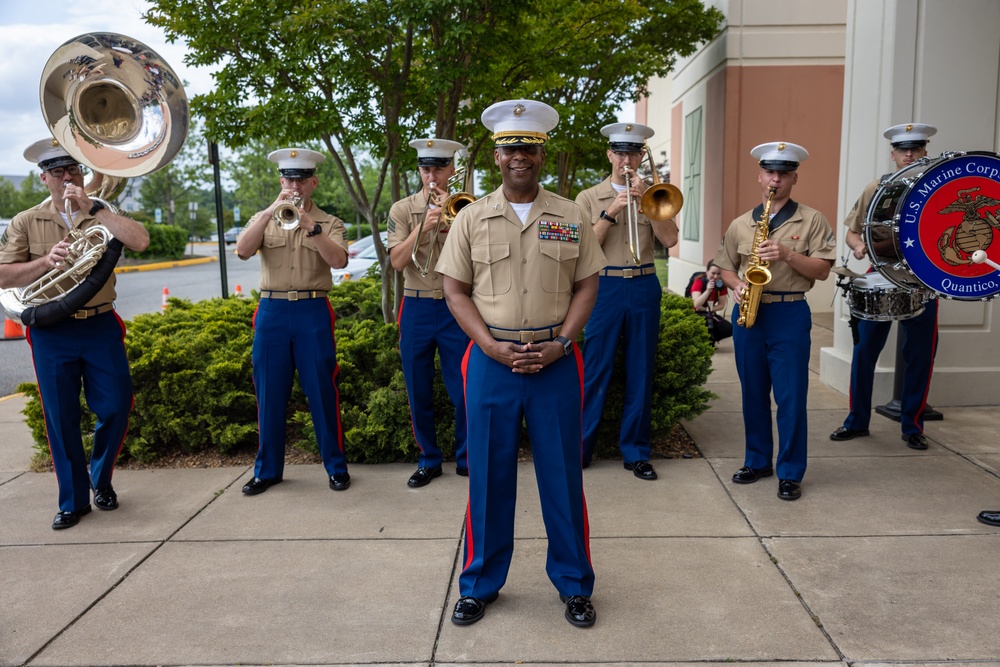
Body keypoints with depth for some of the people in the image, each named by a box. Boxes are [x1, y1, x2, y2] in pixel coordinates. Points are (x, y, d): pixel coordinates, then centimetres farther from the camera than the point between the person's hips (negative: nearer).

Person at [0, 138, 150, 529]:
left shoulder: (102, 215, 7)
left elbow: (140, 242, -13)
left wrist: (92, 207, -15)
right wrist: (46, 261, -14)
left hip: (102, 327, 0)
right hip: (51, 333, 0)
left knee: (116, 408, 0)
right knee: (61, 419, 4)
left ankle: (101, 479, 26)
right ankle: (73, 500, 19)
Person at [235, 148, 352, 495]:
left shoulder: (330, 223, 7)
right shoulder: (263, 219, 13)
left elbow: (339, 260, -12)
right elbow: (243, 250, -7)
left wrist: (311, 227, -23)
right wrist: (270, 211, -15)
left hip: (313, 312, -2)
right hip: (271, 311, 2)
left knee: (322, 392, 1)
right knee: (269, 393, 7)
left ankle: (336, 466, 14)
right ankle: (267, 469, 19)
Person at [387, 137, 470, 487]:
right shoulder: (402, 209, 4)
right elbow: (397, 261, -6)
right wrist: (423, 226, -16)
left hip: (455, 307, -1)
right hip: (416, 309, 1)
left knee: (463, 391, 1)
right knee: (418, 393, 8)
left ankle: (465, 458, 20)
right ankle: (428, 460, 24)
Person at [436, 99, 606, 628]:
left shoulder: (570, 217, 6)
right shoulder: (472, 218, 5)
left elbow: (586, 286, 5)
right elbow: (456, 290, 3)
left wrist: (559, 344, -8)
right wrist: (491, 346, -10)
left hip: (556, 361, 0)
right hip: (491, 361, 0)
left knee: (562, 474, 7)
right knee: (488, 475, 7)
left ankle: (574, 585, 24)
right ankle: (480, 584, 24)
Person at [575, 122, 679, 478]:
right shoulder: (589, 198, 6)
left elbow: (670, 239, -4)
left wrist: (644, 199, -11)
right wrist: (610, 213, -14)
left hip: (644, 288, 2)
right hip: (604, 288, -2)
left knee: (640, 374, 6)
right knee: (595, 372, -1)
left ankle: (635, 451, 17)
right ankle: (579, 447, 11)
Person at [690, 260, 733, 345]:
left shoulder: (721, 284, -3)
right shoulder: (699, 282, -18)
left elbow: (721, 305, 2)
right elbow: (696, 305, -30)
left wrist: (707, 309, -15)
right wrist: (708, 291, -42)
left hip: (710, 315, 5)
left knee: (729, 329, -17)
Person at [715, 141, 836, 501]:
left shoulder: (812, 220, 1)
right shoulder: (740, 224, 10)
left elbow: (822, 270, -4)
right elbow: (725, 268, 15)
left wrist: (787, 254, -18)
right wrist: (737, 285, -6)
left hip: (789, 315, -3)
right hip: (748, 313, 3)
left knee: (791, 397, -2)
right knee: (753, 394, 11)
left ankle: (790, 473, 9)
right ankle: (757, 461, 25)